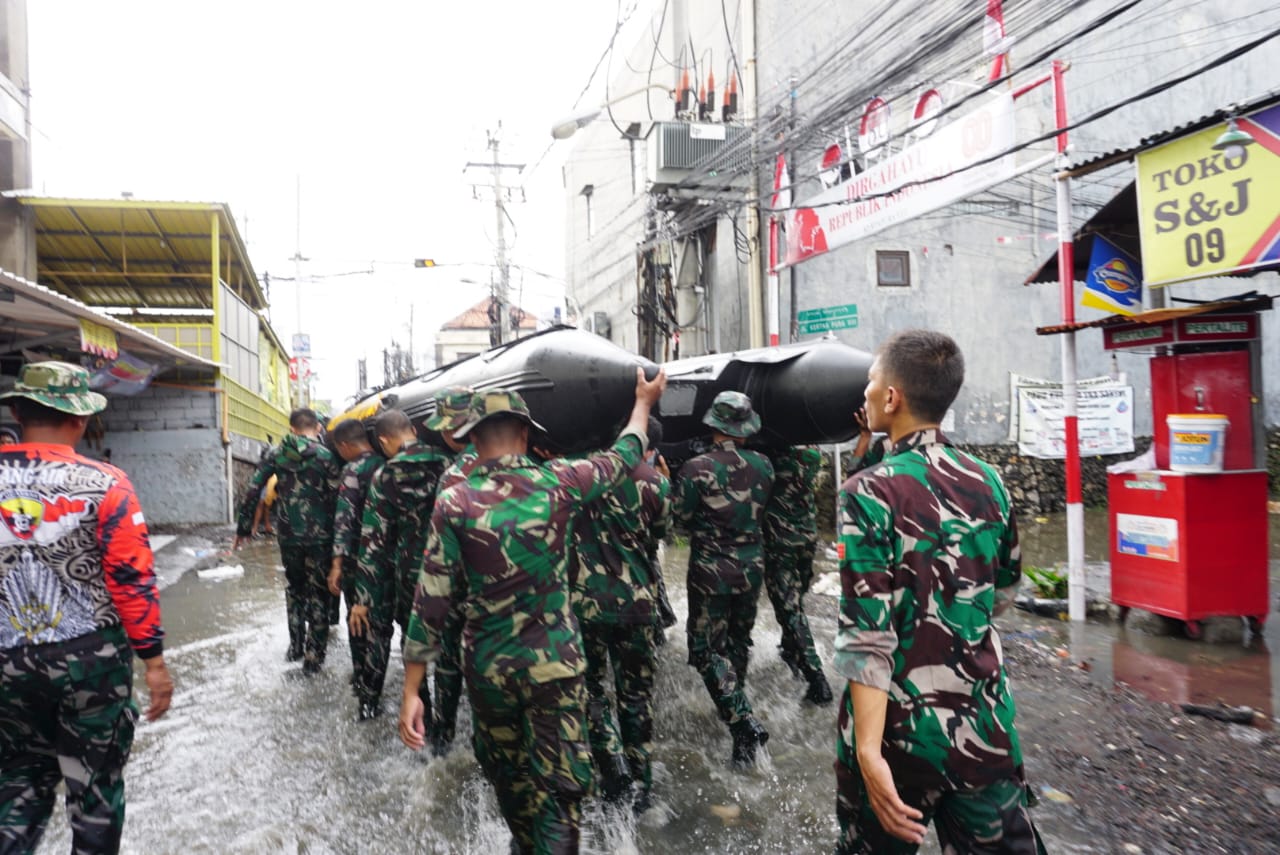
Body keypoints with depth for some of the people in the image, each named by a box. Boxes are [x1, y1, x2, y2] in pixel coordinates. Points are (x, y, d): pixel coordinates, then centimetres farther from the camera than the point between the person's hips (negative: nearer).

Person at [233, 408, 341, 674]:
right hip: (319, 536, -3)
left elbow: (253, 490, 3)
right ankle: (313, 657, 11)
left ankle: (296, 648, 28)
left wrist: (243, 528, 11)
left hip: (288, 535, 3)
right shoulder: (326, 456, -8)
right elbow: (335, 499, -12)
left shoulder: (277, 454, 3)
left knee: (294, 589, 22)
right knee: (318, 595, 9)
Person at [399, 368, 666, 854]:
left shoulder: (455, 503, -10)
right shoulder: (558, 483, -8)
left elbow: (432, 602, -10)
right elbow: (623, 457, 10)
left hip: (488, 667, 2)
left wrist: (411, 691, -4)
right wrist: (644, 401, 28)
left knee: (508, 773, 24)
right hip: (554, 662, -1)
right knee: (561, 783, 6)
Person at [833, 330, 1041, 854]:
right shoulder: (988, 482, 1)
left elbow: (867, 632, -21)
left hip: (900, 730, -4)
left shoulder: (871, 492, -16)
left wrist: (869, 748, -21)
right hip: (985, 725, 4)